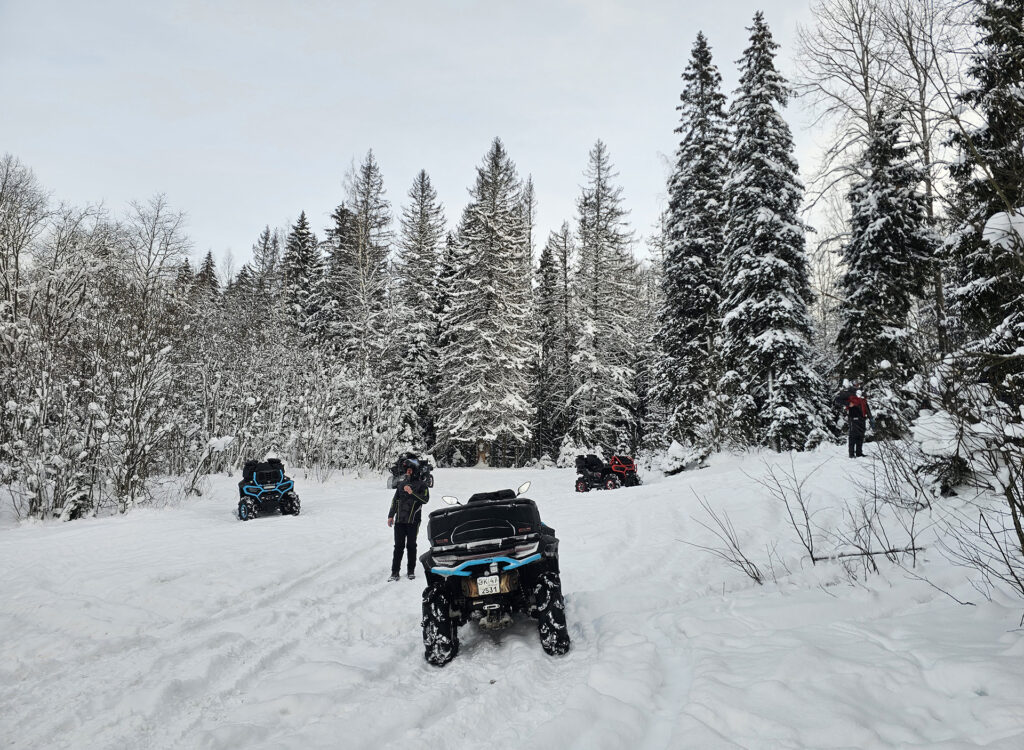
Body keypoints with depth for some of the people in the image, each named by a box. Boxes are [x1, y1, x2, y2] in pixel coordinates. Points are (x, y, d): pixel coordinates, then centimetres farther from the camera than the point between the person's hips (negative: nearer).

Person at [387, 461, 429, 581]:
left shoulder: (422, 484, 1)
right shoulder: (402, 484, 15)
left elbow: (425, 499, -12)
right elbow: (395, 500, 20)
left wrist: (412, 492, -19)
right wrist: (391, 515, 16)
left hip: (413, 521, -3)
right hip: (399, 520, 3)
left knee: (411, 546, 4)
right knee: (398, 546, 2)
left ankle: (411, 570, 15)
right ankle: (395, 571, 5)